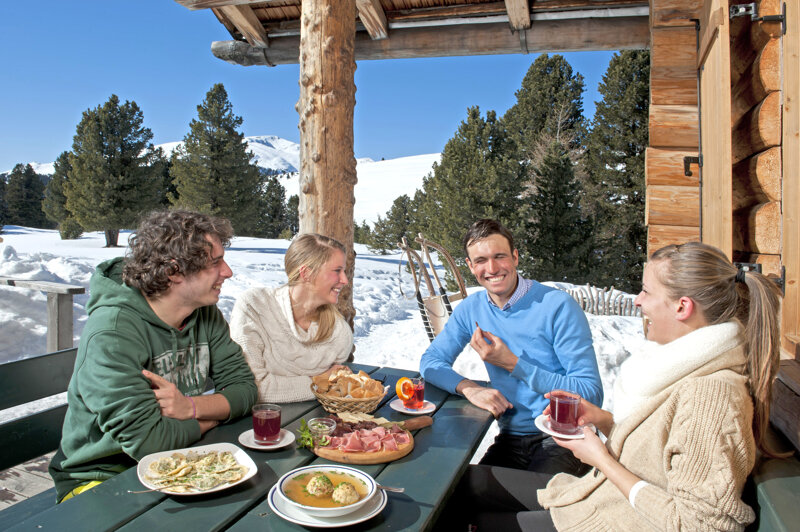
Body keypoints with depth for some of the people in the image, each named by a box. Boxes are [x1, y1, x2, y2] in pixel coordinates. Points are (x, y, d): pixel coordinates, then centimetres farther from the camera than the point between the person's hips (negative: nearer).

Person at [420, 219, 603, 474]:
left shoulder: (558, 306, -14)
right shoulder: (471, 309, 3)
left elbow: (591, 394, -16)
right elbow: (431, 361, 4)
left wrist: (513, 363, -20)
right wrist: (468, 387, -17)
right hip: (512, 437, 4)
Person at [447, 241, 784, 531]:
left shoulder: (711, 396, -27)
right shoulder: (687, 361, 3)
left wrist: (601, 458, -18)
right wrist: (602, 419, -5)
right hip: (608, 490, 9)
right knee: (467, 480, 6)